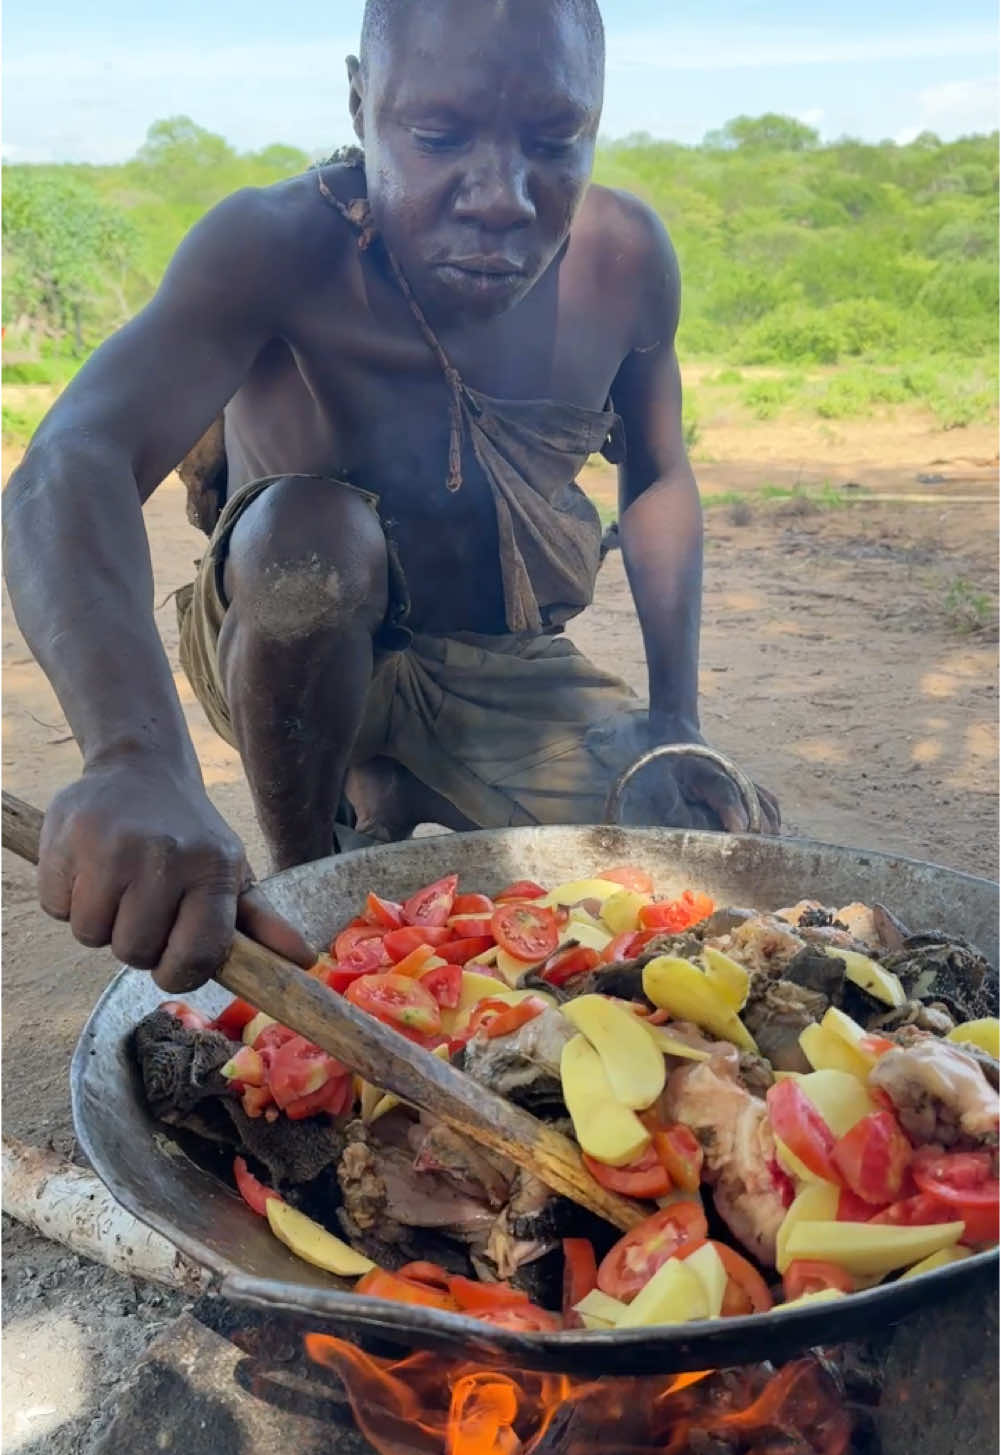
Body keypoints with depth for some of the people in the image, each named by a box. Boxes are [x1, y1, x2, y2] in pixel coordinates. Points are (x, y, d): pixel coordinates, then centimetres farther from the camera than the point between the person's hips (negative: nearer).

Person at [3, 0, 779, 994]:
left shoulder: (625, 258, -13)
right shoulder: (278, 246, -27)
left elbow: (657, 482, 3)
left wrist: (677, 723, -6)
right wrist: (137, 757, -63)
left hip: (511, 676, 4)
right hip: (304, 655, -3)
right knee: (312, 530, -36)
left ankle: (397, 799, 12)